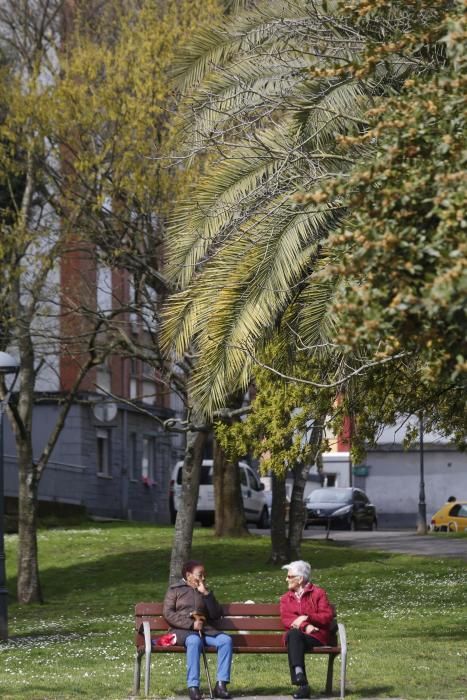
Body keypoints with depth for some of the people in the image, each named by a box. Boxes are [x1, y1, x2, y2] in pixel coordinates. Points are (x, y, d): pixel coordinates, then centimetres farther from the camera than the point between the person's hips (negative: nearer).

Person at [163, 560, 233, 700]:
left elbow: (216, 615, 14)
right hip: (183, 630, -4)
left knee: (226, 639, -25)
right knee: (194, 640, -39)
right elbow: (168, 614, -1)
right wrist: (191, 624, -12)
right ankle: (193, 686, -43)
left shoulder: (205, 591, 25)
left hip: (204, 629, 4)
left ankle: (221, 684, -28)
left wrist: (206, 594, 3)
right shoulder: (175, 590, 12)